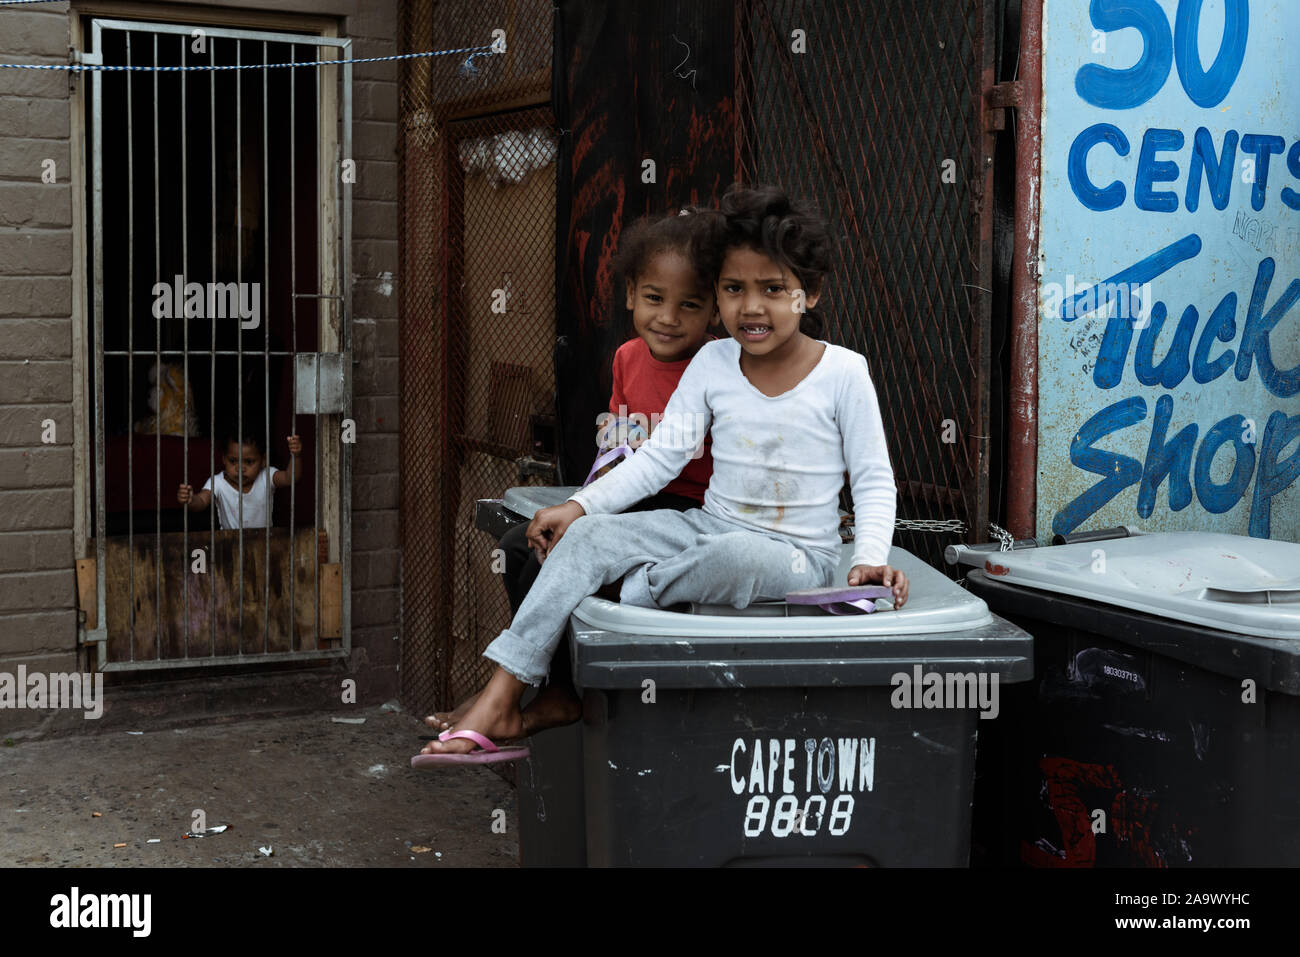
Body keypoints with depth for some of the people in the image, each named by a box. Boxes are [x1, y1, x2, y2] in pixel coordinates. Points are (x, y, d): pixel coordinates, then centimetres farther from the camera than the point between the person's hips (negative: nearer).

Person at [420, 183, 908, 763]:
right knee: (588, 536, -17)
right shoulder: (712, 363, 4)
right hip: (709, 526, 4)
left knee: (741, 557, -40)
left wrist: (870, 558, -18)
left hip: (796, 552, -4)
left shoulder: (843, 372, -6)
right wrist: (580, 504, -8)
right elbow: (661, 455, 3)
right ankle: (499, 700, -20)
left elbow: (874, 480, -1)